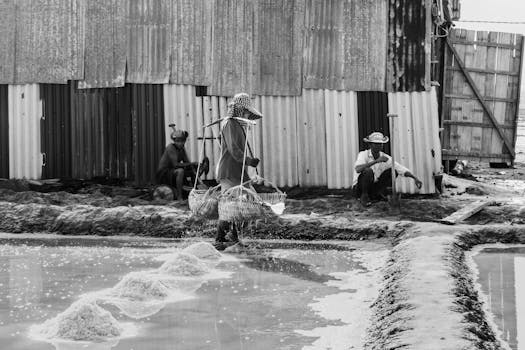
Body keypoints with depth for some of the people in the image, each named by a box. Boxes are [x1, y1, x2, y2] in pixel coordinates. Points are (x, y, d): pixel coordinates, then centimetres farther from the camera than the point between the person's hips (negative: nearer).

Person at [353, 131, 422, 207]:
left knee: (393, 171, -8)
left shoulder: (385, 157, -5)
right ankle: (364, 196, -15)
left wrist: (415, 178, -26)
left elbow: (403, 170, -9)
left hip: (374, 188, 4)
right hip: (359, 188, -4)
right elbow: (358, 169, -38)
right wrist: (376, 161, -42)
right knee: (368, 171, -33)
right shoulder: (363, 154, -17)